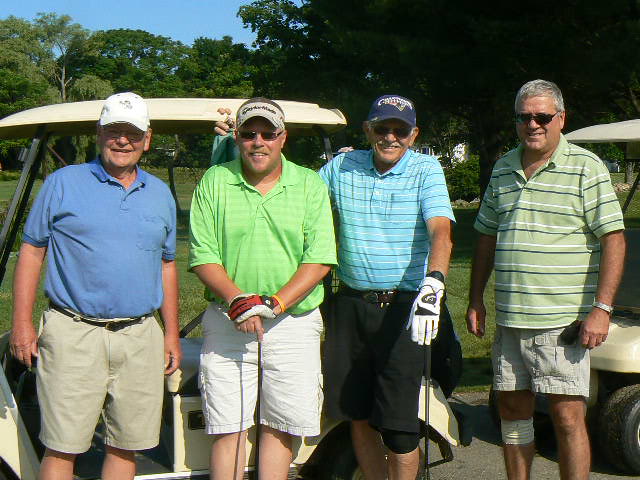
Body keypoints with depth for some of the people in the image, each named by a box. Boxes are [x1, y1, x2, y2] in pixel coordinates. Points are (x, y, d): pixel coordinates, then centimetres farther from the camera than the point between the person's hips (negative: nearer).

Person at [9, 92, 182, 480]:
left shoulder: (161, 194, 14)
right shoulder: (64, 183, 3)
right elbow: (32, 251, 3)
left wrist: (172, 334, 15)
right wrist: (22, 323, -4)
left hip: (140, 338, 4)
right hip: (74, 333, -3)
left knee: (126, 446, 9)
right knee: (62, 447, -2)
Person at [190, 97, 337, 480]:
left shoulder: (310, 185, 3)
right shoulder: (214, 182, 3)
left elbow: (320, 259, -3)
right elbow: (203, 257, -1)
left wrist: (274, 303, -15)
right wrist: (237, 302, -17)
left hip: (293, 323, 0)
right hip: (227, 323, 0)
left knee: (281, 425, 6)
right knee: (227, 426, 2)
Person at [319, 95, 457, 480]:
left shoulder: (426, 170, -3)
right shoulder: (342, 167, 7)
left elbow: (441, 232, -16)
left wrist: (433, 284, -34)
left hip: (403, 307, -3)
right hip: (350, 305, 4)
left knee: (398, 423, -3)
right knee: (357, 415, 11)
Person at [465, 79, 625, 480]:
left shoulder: (586, 167, -4)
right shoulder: (503, 169, 13)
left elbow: (614, 239, -8)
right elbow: (487, 237, 19)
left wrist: (601, 308, -16)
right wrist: (476, 299, 14)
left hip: (563, 322, -5)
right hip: (510, 320, 6)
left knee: (568, 417, -4)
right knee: (513, 411, 13)